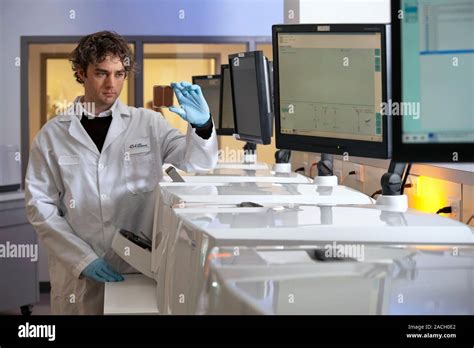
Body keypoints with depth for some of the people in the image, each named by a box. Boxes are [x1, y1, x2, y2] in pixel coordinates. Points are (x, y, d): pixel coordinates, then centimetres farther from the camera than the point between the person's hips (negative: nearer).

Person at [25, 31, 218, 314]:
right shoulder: (52, 135, 1)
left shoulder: (148, 123, 2)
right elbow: (40, 205, -1)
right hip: (78, 275, 0)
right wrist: (82, 258, -11)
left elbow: (196, 163, -1)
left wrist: (202, 125, -21)